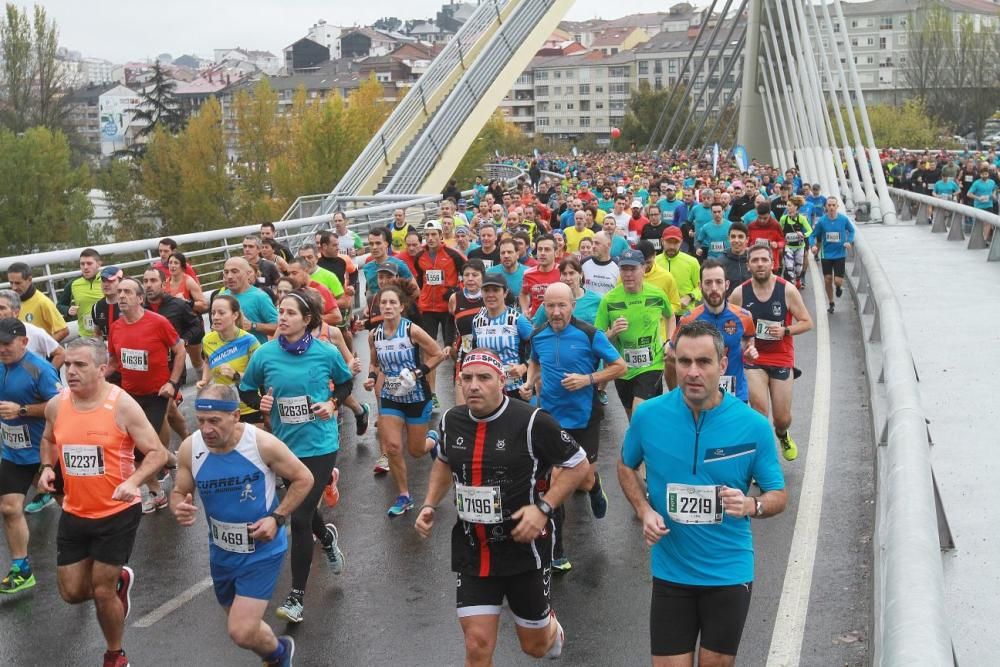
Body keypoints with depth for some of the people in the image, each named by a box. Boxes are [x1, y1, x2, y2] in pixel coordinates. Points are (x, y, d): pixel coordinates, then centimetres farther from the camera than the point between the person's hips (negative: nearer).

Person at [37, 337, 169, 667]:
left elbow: (157, 453, -15)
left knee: (102, 592, 3)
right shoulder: (56, 405, -4)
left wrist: (134, 481, -32)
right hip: (74, 513, 5)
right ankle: (120, 579, 43)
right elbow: (49, 440, 19)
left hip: (118, 513, -5)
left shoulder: (122, 405, -18)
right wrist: (47, 467, -1)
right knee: (71, 592, 10)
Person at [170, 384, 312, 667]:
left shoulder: (263, 444, -23)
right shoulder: (190, 449, -14)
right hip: (221, 551, 5)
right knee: (242, 626, 21)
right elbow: (179, 492, 2)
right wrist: (179, 508, -22)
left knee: (241, 632, -13)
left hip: (262, 551, -5)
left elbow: (303, 478, -9)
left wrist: (277, 518, -18)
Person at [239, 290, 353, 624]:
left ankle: (297, 596, 5)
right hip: (285, 445, 4)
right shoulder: (265, 354, -6)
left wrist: (333, 402, -8)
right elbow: (246, 390, 7)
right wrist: (259, 401, -13)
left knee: (300, 518, -8)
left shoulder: (326, 353, -9)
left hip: (320, 445, -3)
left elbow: (346, 382, 9)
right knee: (303, 508, 22)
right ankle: (327, 537, 58)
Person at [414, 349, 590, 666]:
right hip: (472, 551, 3)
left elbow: (579, 464, -7)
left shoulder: (532, 422, -18)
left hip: (524, 548, -3)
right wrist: (429, 505, 7)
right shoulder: (451, 420, -1)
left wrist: (543, 507, -18)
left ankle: (551, 627, 50)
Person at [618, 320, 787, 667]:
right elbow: (626, 466, 10)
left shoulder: (753, 426, -12)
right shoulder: (648, 415, -9)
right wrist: (644, 511, -7)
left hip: (729, 572, 0)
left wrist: (751, 505, -24)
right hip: (670, 570, 0)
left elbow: (778, 496, -1)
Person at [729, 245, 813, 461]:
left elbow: (807, 322, -5)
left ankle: (782, 435, 45)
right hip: (752, 358, 0)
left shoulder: (787, 290, -11)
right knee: (759, 411, -17)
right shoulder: (739, 293, -8)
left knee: (782, 417, 9)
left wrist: (785, 331, -21)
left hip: (782, 358, 0)